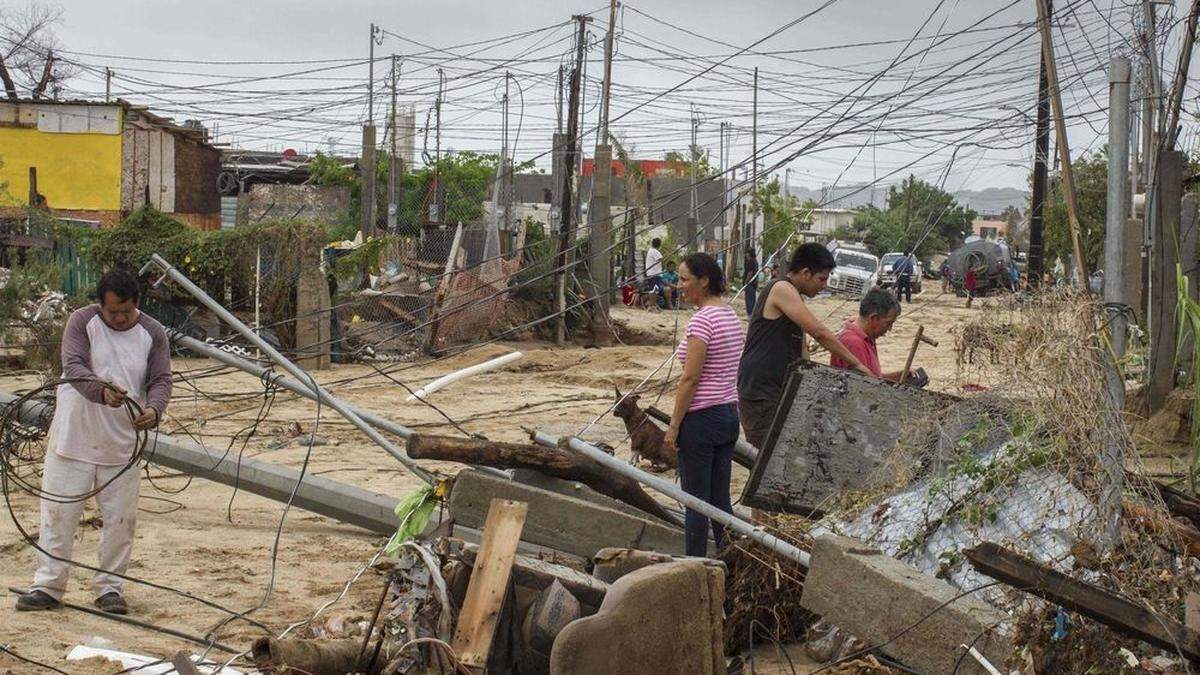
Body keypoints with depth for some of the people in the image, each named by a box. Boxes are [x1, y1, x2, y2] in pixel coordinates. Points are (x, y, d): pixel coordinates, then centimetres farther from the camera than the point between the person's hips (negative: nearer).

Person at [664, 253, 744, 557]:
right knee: (721, 499, 13)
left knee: (695, 500, 0)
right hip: (729, 414, 9)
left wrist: (674, 426, -13)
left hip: (701, 417, -9)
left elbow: (690, 379, -18)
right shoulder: (731, 316, 11)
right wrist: (731, 410, 20)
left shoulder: (702, 320, -17)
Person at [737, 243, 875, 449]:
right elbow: (819, 333, -17)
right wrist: (856, 363, -12)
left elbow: (801, 349, 19)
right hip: (758, 390, -10)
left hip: (779, 389, 10)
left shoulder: (795, 296, 17)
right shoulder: (781, 289, -14)